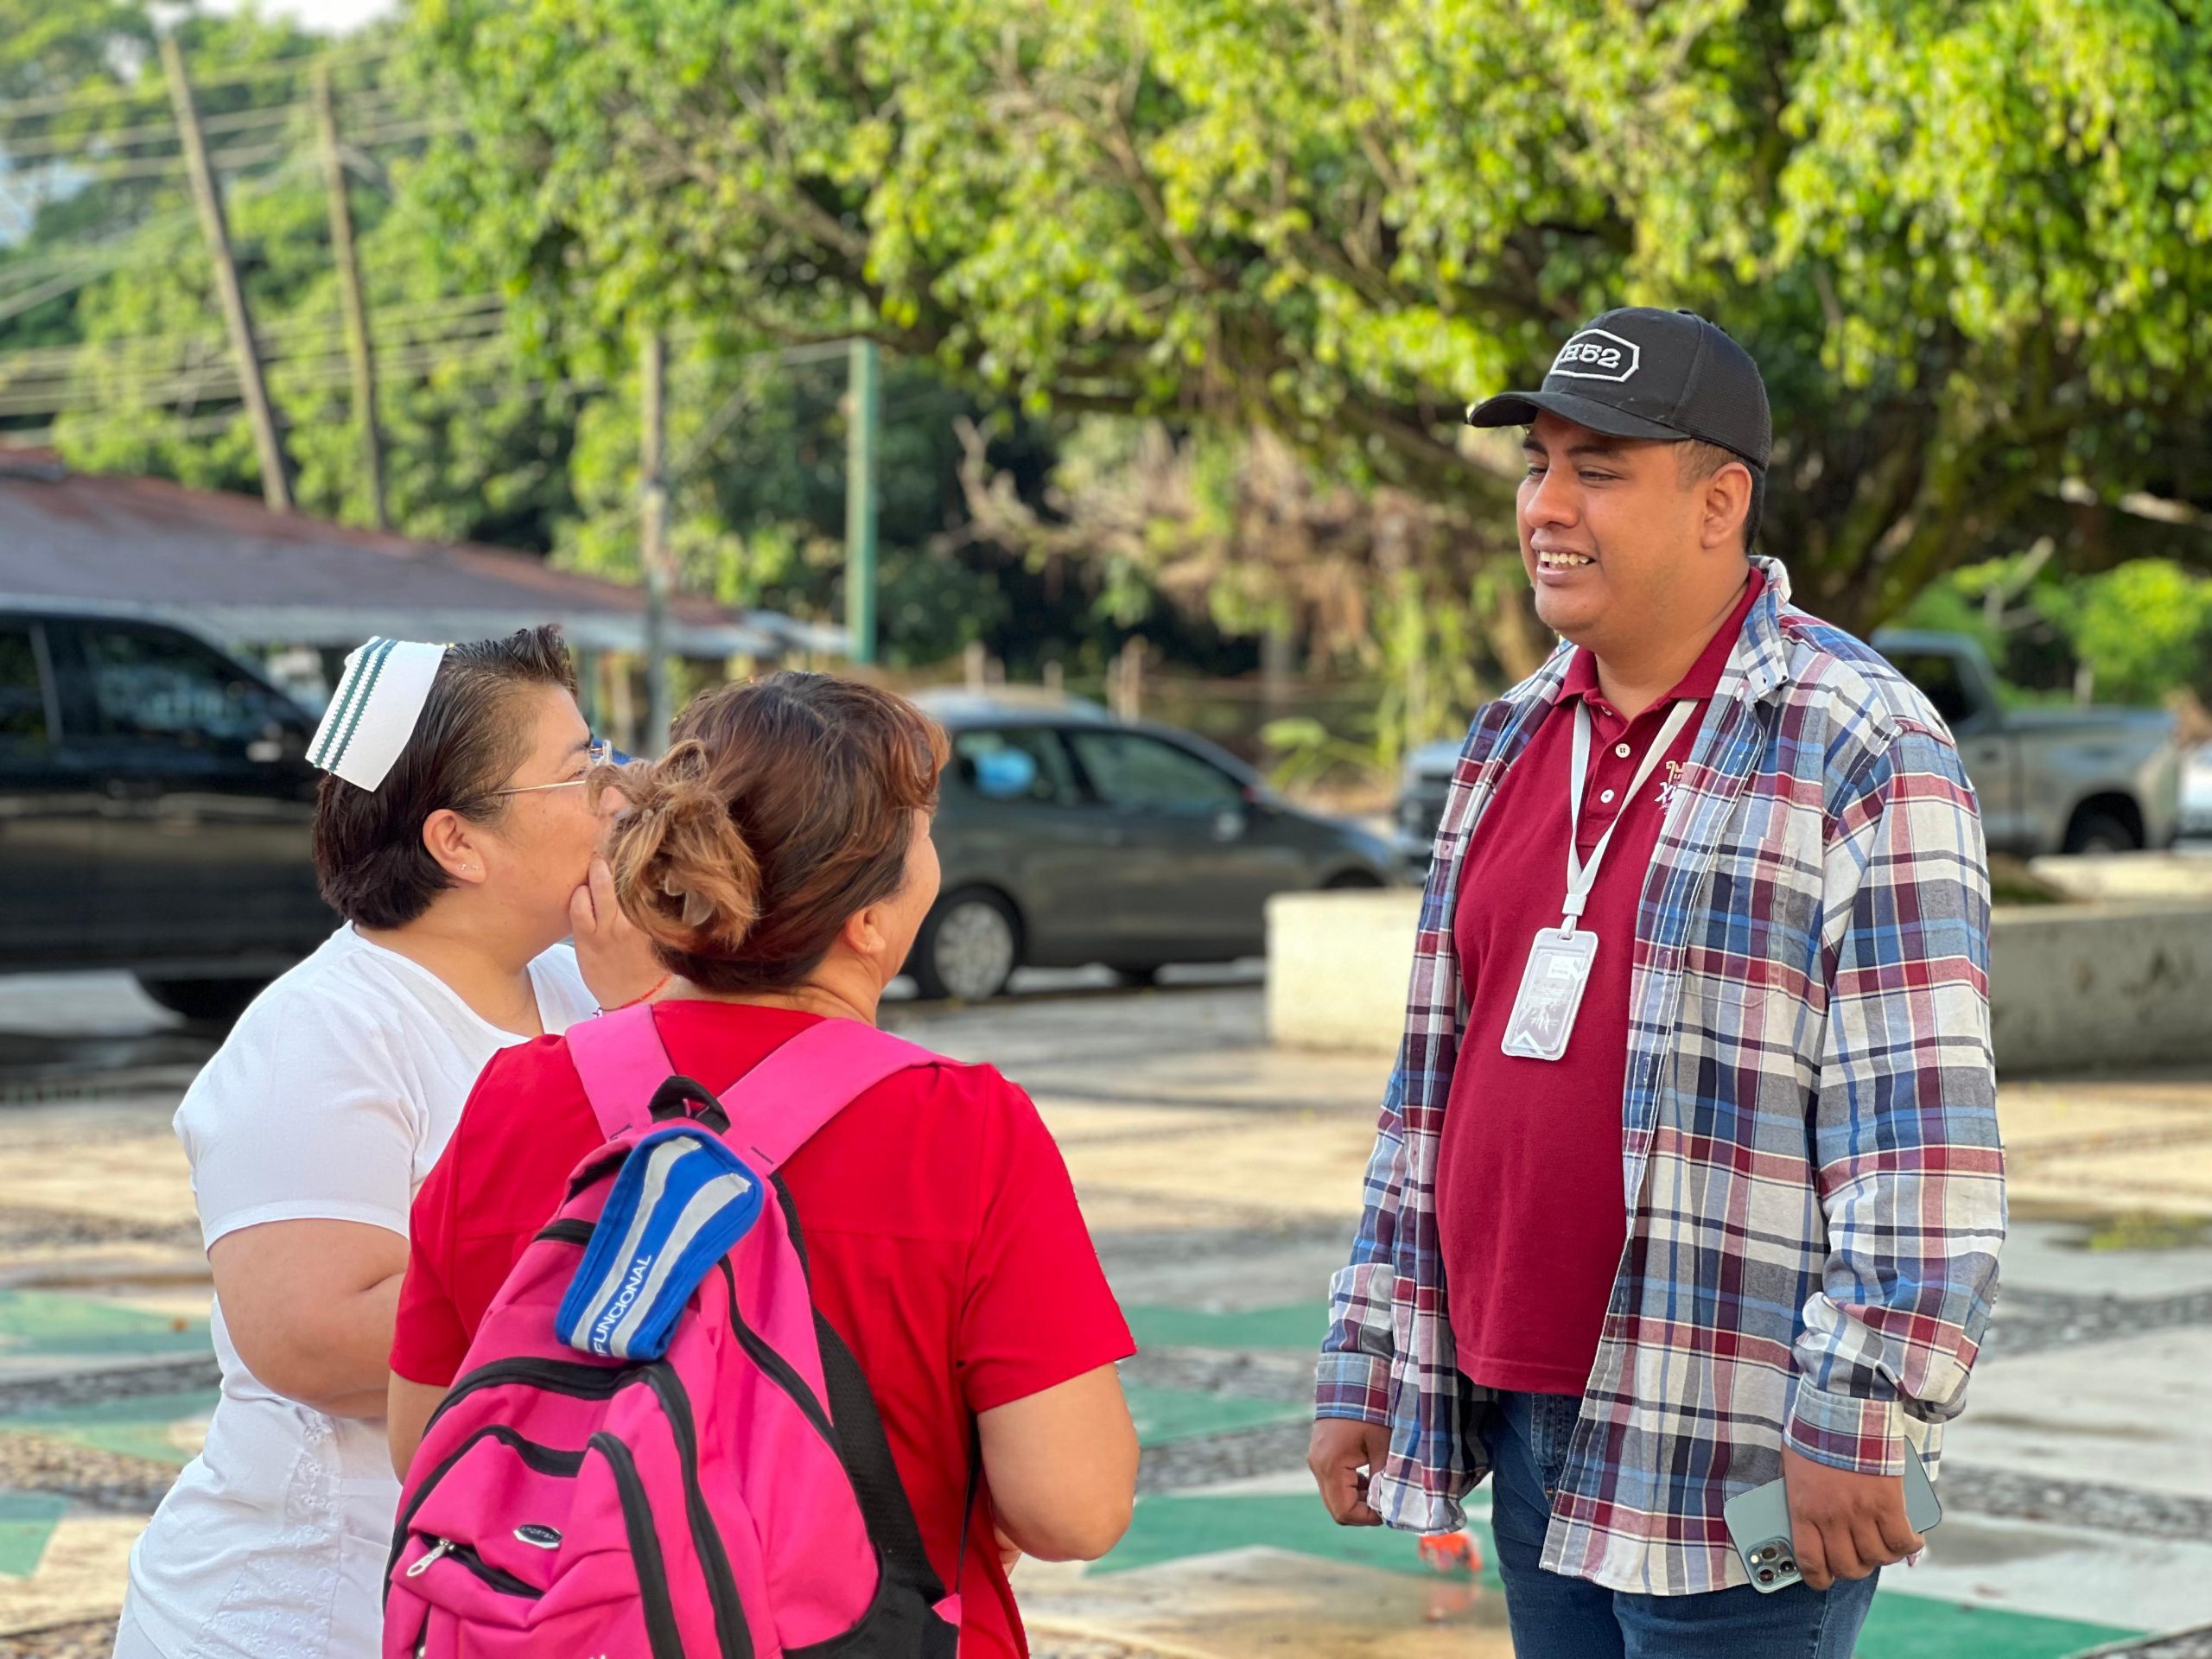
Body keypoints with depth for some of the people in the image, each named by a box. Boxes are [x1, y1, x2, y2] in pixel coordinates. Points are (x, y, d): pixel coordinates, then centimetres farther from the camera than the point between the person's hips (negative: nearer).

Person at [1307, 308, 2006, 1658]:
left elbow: (1922, 1127, -16)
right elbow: (1439, 1080, 17)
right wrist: (1365, 1366, 14)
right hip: (1526, 1429, 7)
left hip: (1728, 1461, -7)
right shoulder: (1515, 740, 14)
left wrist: (1855, 1426, -20)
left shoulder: (1861, 752, -10)